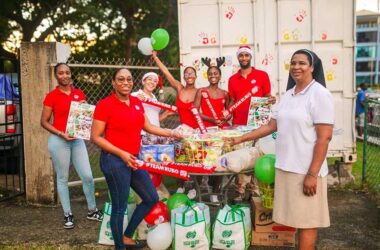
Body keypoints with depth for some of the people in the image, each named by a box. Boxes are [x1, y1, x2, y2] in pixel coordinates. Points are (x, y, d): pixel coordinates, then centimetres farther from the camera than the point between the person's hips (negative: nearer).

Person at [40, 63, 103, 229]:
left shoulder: (79, 94, 7)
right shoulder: (52, 96, -5)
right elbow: (44, 121, -4)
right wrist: (61, 134, -16)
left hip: (77, 139, 4)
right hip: (58, 141, -4)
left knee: (87, 176, 3)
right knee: (62, 178, 5)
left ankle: (92, 211, 21)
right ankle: (67, 214, 18)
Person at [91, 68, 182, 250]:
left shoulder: (137, 102, 7)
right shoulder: (104, 104, -12)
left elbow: (147, 126, 18)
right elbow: (96, 137, -13)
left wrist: (172, 134, 13)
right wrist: (121, 154, -20)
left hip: (133, 159, 8)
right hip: (114, 161, -8)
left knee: (151, 198, 16)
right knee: (120, 207, 2)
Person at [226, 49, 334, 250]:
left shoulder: (320, 94, -9)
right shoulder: (288, 95, 12)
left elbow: (324, 137, -14)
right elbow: (271, 126, 17)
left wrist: (312, 174, -18)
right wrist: (241, 138, 14)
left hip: (306, 170, -7)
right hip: (285, 167, 7)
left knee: (307, 221, 2)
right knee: (296, 219, 14)